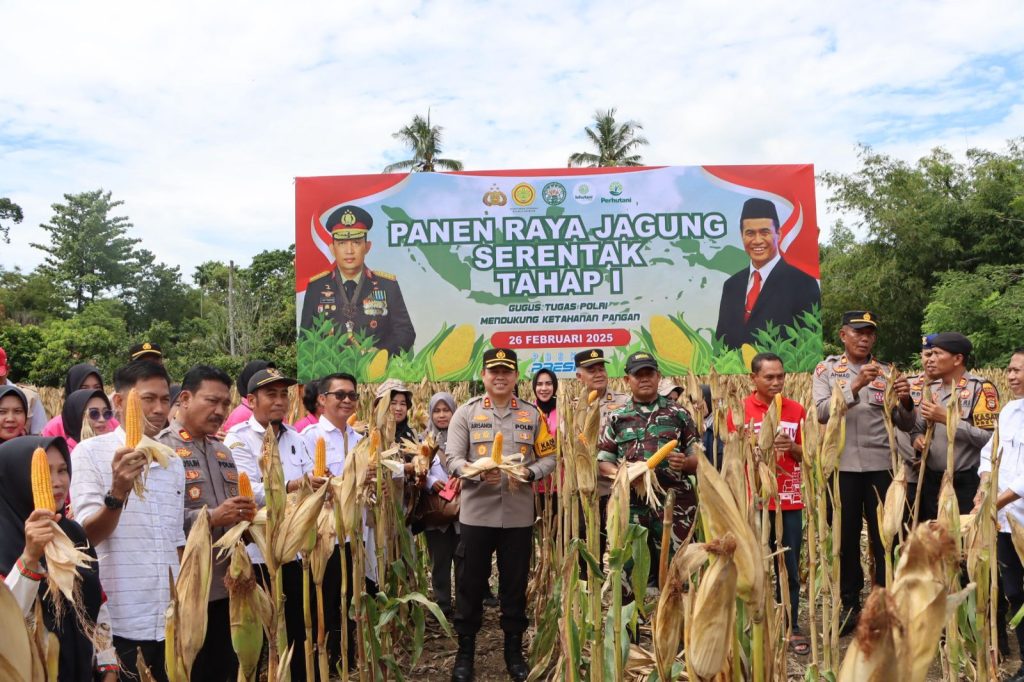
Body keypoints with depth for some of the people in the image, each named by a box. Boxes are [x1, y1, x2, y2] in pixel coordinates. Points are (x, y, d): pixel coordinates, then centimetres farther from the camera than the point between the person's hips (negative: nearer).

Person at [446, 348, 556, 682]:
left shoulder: (532, 414, 5)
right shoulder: (466, 412, 0)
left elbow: (549, 457, 6)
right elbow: (452, 459, -6)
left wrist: (530, 472, -15)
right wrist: (478, 473, -25)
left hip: (518, 515, 1)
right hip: (476, 514, -1)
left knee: (515, 584, 12)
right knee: (470, 584, 8)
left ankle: (514, 650, 29)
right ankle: (465, 652, 24)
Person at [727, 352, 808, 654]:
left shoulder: (796, 409, 5)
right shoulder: (740, 410, -3)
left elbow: (808, 455, 10)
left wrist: (792, 447, -11)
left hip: (789, 502, 2)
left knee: (790, 568, 9)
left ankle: (792, 628, 20)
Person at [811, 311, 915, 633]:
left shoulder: (887, 372, 7)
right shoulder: (826, 370, 3)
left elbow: (905, 425, 6)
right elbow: (822, 412, -12)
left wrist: (905, 402, -16)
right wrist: (855, 386, -24)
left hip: (881, 465, 1)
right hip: (842, 465, -1)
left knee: (884, 535, 6)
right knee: (846, 536, 8)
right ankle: (850, 604, 21)